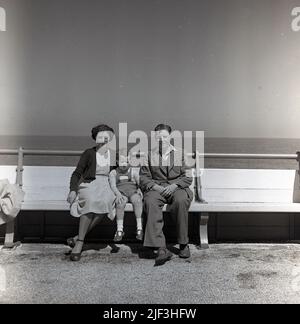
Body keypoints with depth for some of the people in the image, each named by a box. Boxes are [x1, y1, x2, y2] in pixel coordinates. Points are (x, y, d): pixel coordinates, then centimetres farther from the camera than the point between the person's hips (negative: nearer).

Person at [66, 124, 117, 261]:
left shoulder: (114, 155, 10)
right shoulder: (88, 153, 3)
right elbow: (77, 174, 2)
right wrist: (73, 190, -13)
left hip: (106, 186, 2)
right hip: (88, 185, -1)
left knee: (105, 203, -34)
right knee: (91, 201, -37)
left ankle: (78, 238, -26)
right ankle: (80, 242, -30)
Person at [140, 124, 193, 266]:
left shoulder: (180, 153, 14)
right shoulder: (150, 155, 16)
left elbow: (187, 176, 7)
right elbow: (144, 178, 10)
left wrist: (174, 186, -11)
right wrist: (155, 186, -10)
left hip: (177, 187, 0)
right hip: (156, 188, 1)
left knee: (181, 201, -36)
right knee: (150, 202, -34)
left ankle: (183, 243, -17)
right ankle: (161, 248, -38)